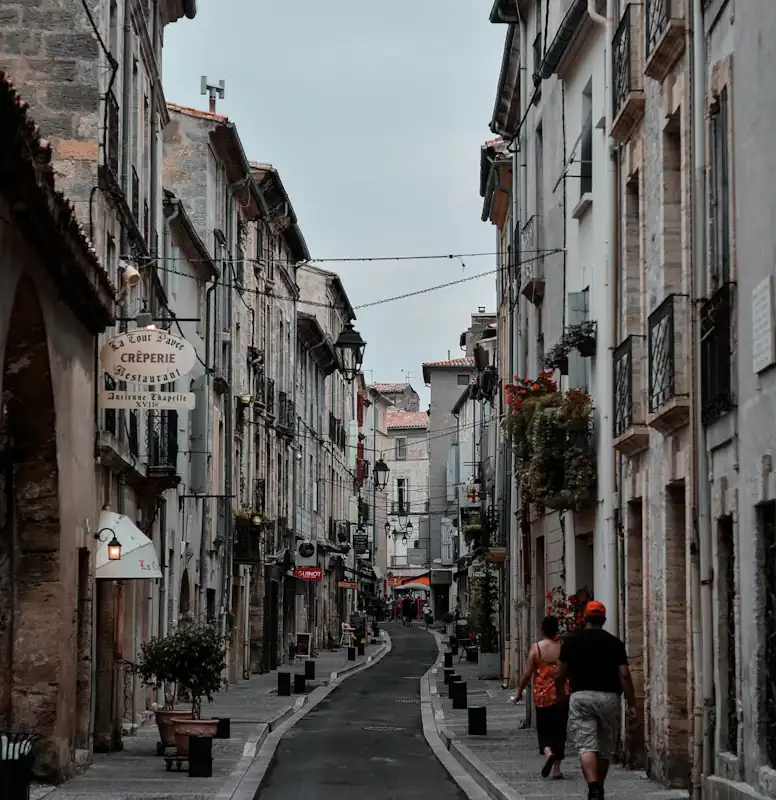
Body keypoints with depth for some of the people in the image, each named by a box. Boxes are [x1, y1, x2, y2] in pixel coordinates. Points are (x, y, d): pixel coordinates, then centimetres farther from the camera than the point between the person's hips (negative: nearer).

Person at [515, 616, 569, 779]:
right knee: (559, 730, 10)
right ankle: (556, 768, 10)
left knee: (543, 729, 10)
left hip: (543, 695, -2)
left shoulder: (536, 648, -6)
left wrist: (519, 691, 9)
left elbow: (527, 674, -4)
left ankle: (548, 751, -19)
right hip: (562, 696, 2)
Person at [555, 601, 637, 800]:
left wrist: (559, 694, 25)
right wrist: (631, 704, 0)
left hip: (581, 696, -1)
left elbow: (560, 674, 8)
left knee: (586, 746, -7)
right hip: (609, 697, 1)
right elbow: (624, 675, -4)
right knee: (605, 748, 15)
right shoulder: (614, 643, 2)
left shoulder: (571, 641, 4)